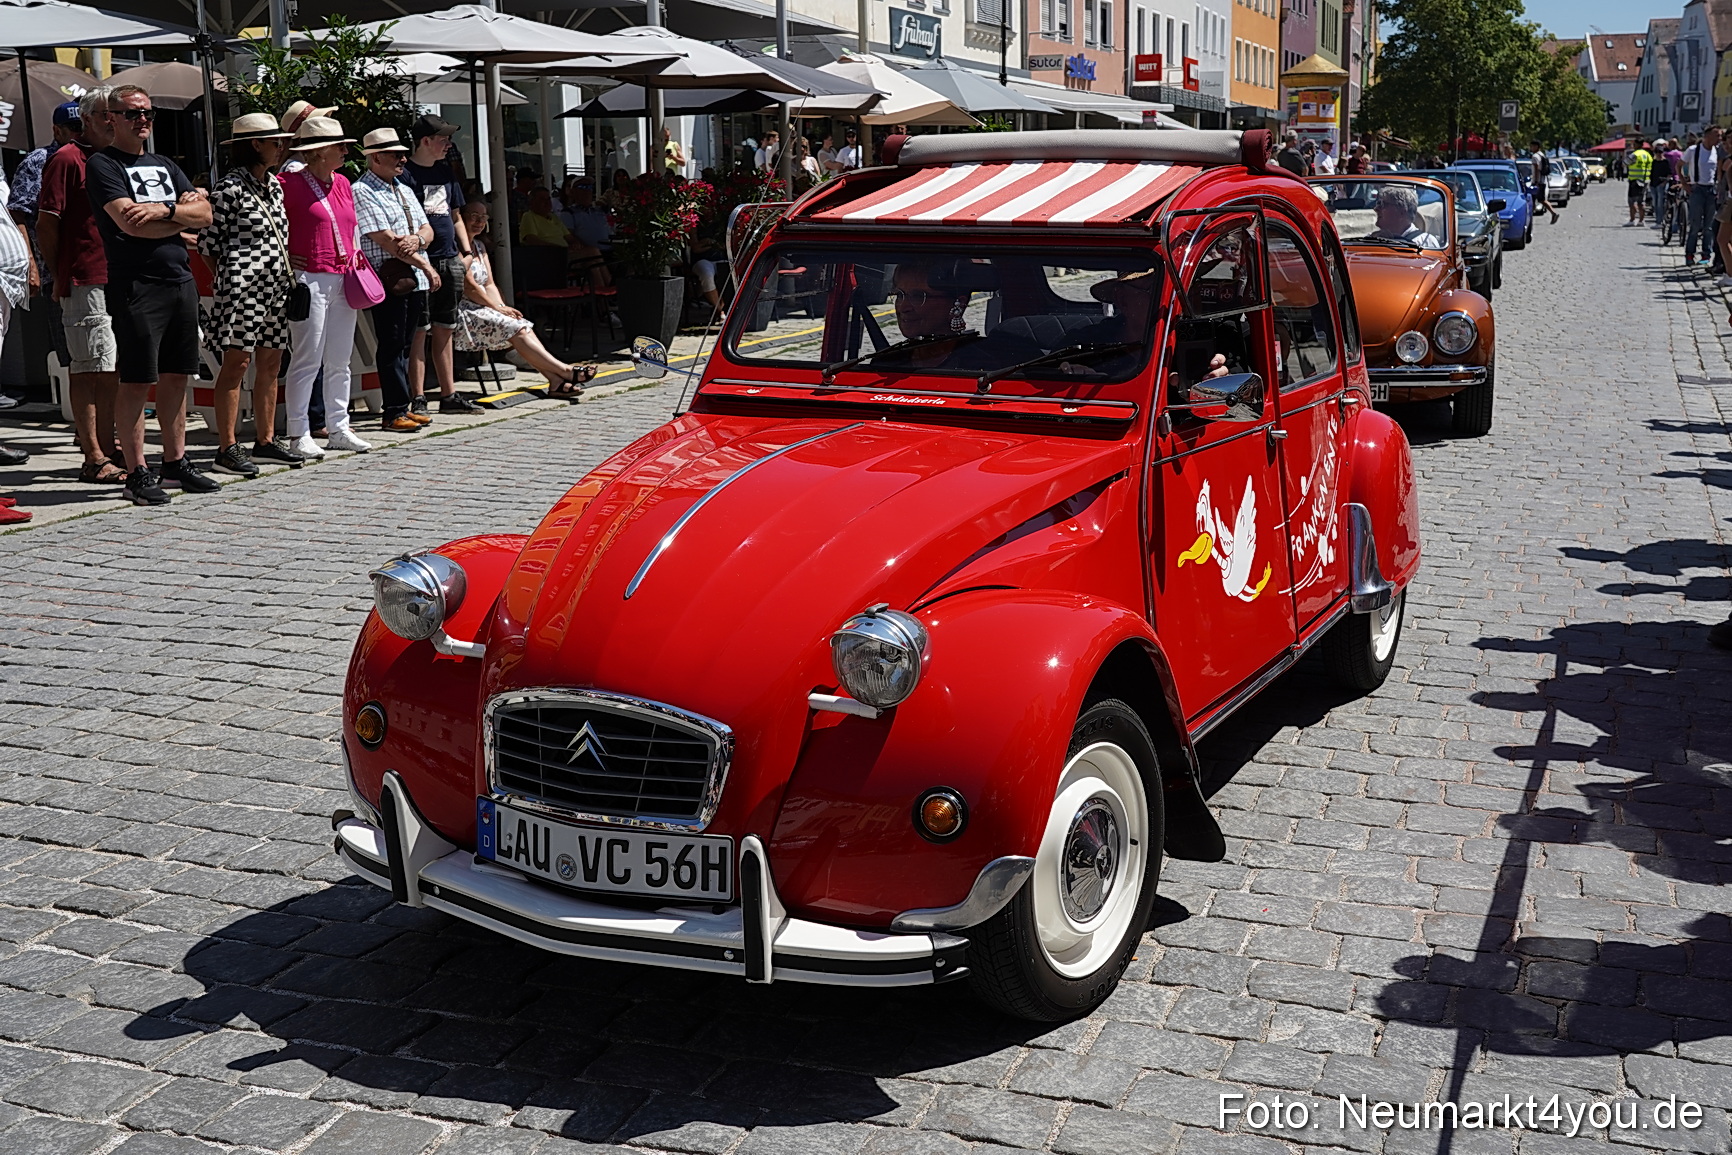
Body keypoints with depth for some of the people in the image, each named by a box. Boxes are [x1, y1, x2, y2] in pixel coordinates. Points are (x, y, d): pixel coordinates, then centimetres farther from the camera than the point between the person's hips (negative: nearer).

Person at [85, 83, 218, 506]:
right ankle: (138, 472, -1)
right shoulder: (102, 165, -1)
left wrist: (164, 209, -11)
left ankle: (176, 462, 19)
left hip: (181, 281, 7)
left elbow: (205, 214, 8)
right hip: (136, 285, -7)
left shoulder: (165, 165, 20)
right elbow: (130, 222, -15)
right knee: (137, 381, -5)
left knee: (176, 377, 10)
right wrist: (182, 216, 0)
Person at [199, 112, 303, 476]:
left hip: (276, 285, 8)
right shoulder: (229, 188, -8)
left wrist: (288, 272, 14)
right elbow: (208, 241, -7)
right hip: (242, 284, -8)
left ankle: (266, 439, 19)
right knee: (237, 363, -6)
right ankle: (227, 447, -4)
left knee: (271, 363, 10)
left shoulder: (274, 185, 15)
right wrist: (227, 278, -7)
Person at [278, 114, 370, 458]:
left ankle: (338, 427, 18)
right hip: (309, 278, -7)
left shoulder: (342, 183, 14)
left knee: (340, 360, 10)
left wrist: (355, 261, 13)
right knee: (307, 359, -6)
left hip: (343, 280, 7)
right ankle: (299, 434, -1)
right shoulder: (290, 183, -7)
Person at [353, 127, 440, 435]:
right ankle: (393, 413, -2)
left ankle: (402, 408, 16)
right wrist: (425, 266, -13)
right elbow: (385, 239, -15)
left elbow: (427, 229, 15)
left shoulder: (404, 190, 20)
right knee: (392, 347, -5)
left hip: (415, 281, 8)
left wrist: (417, 240, -11)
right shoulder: (362, 192, -7)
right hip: (388, 281, -8)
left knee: (404, 345, 11)